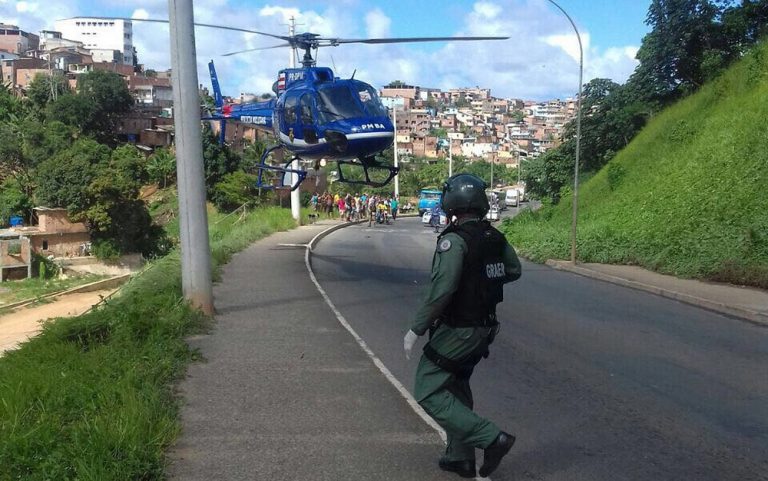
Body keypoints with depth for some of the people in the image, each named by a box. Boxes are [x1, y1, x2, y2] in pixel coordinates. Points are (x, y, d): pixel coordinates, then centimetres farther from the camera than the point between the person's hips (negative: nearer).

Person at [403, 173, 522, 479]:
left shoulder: (454, 240, -21)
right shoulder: (495, 236, 2)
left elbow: (441, 291, -28)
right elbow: (513, 270, 17)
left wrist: (415, 330, -21)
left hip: (456, 332, -8)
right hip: (484, 329, 9)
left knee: (429, 392, 2)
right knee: (456, 387, 22)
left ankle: (491, 438, -4)